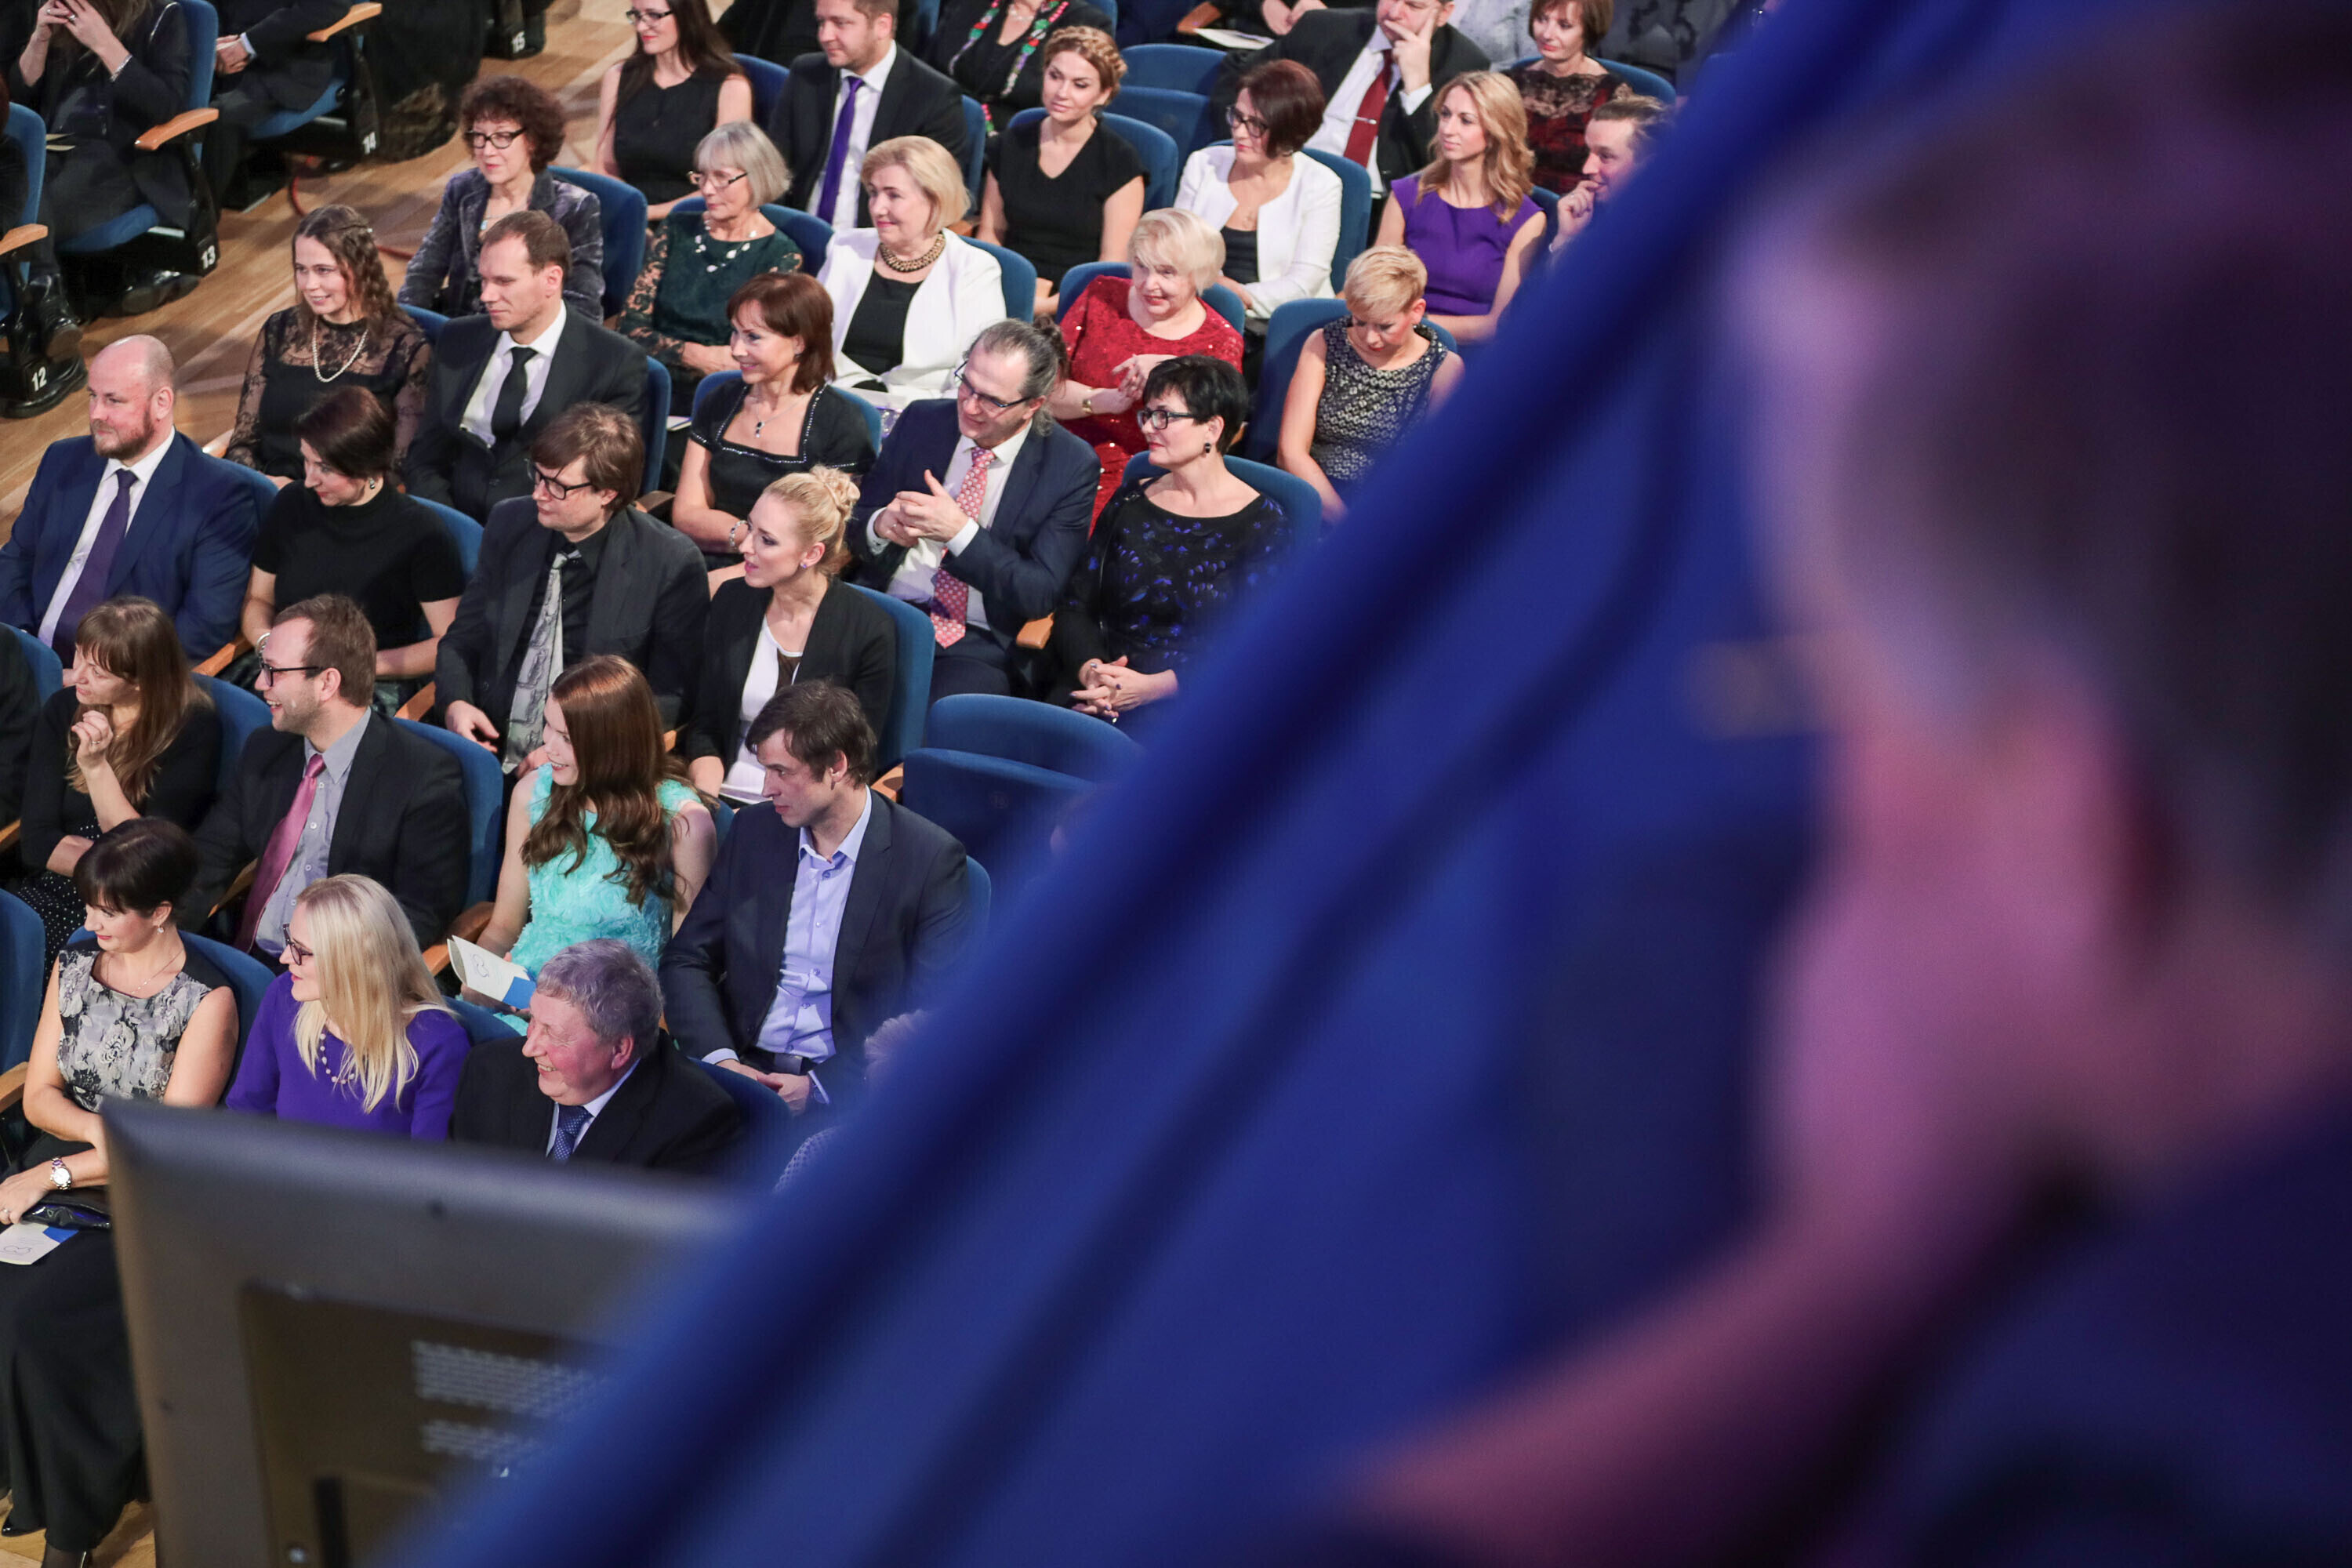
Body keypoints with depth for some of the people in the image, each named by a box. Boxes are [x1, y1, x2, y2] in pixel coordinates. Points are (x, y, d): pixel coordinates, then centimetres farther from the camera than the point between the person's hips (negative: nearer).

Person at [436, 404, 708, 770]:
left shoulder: (672, 563, -6)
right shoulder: (508, 524, 8)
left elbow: (670, 695, -3)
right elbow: (464, 638, 19)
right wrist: (455, 703, -2)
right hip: (490, 751, 4)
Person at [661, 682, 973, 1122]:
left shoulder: (932, 859, -5)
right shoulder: (753, 830, 10)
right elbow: (687, 959, 12)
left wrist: (821, 1087, -16)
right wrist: (718, 1058, -7)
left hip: (849, 1089, -4)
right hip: (744, 1067, 4)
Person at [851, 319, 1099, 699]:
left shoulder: (1071, 467, -3)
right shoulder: (922, 422, 7)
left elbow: (1039, 595, -7)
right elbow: (855, 523, 14)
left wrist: (960, 531, -19)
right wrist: (881, 526, -11)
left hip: (977, 644, -3)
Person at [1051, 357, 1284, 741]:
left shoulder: (1262, 525, 1)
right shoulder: (1130, 504, 17)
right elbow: (1075, 605, 13)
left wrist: (1152, 687, -18)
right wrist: (1090, 669, -10)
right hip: (1102, 693, 4)